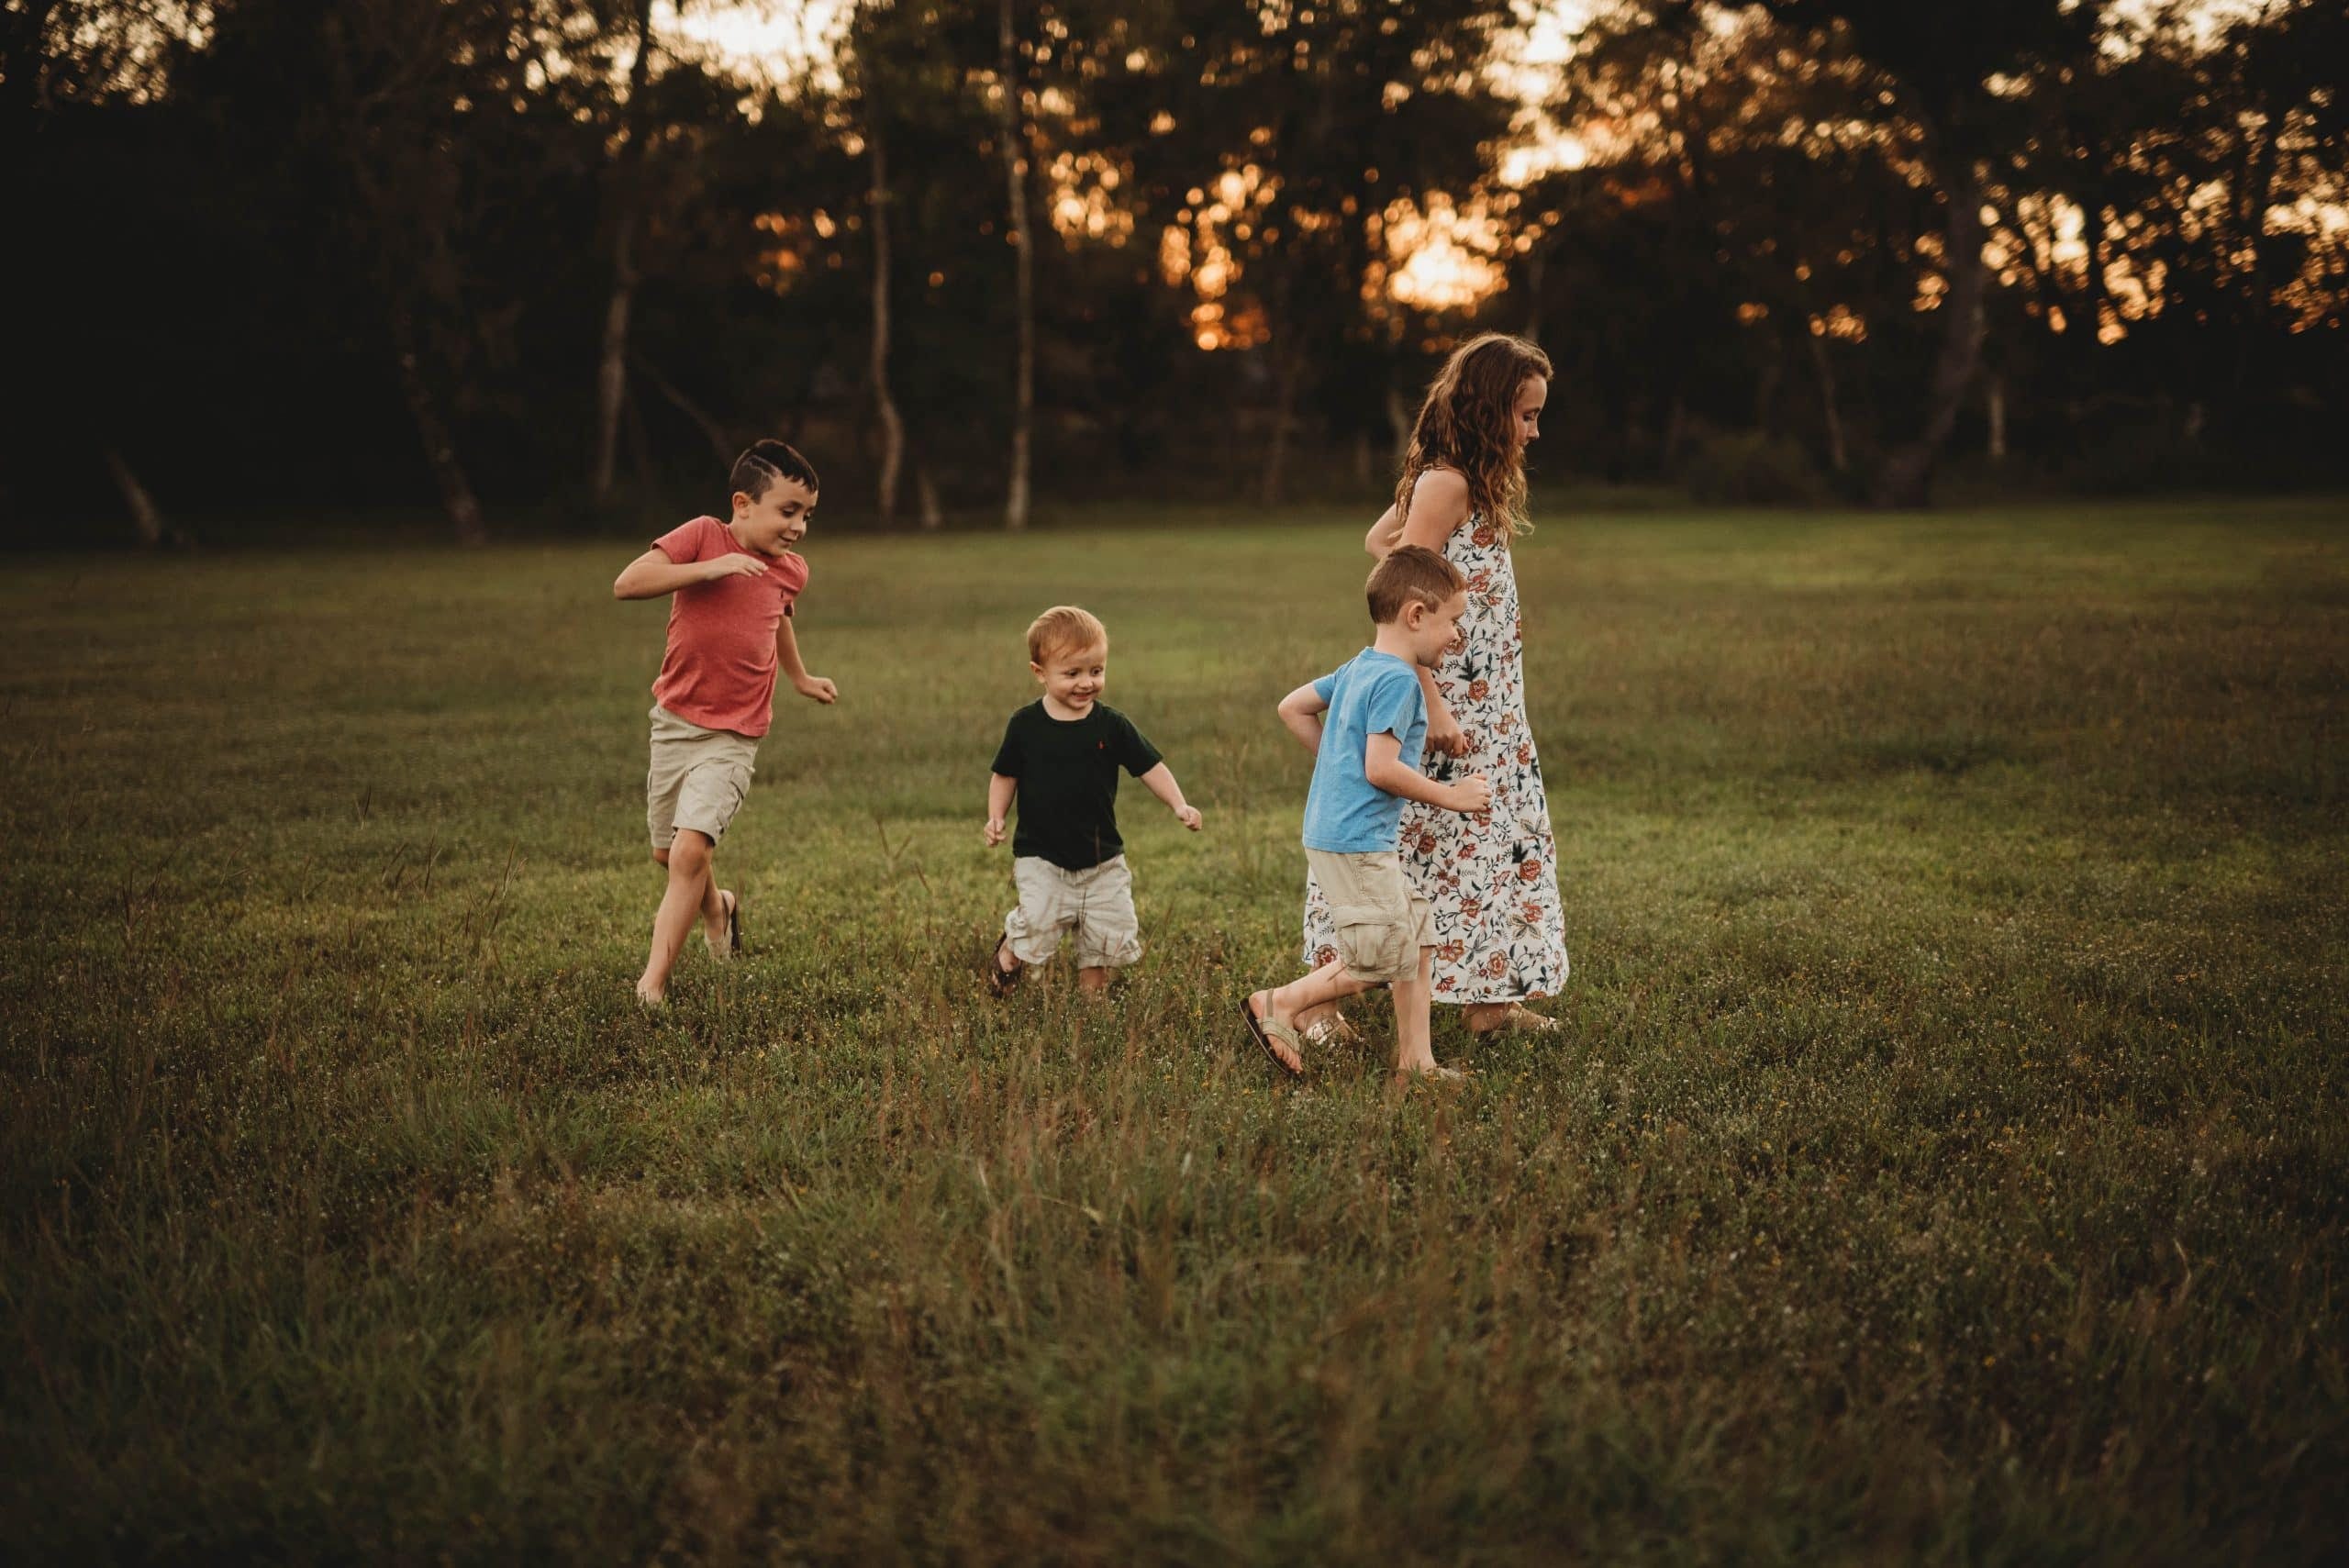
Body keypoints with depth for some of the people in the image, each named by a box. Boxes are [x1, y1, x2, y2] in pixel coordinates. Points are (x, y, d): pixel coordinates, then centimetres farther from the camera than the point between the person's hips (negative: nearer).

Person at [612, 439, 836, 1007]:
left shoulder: (790, 570, 1)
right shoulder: (702, 536, -11)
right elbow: (626, 584, -23)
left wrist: (800, 677, 35)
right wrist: (709, 568, -29)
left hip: (732, 738, 0)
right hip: (674, 721, 0)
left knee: (690, 852, -18)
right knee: (666, 853, 16)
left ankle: (652, 985, -12)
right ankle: (717, 906, 48)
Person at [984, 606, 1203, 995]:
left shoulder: (1111, 725, -4)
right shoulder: (1025, 725, -5)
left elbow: (1149, 767, 0)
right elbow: (1005, 774, 6)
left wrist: (1179, 805, -13)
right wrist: (996, 817, -7)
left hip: (1102, 859, 2)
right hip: (1040, 855, -2)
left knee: (1109, 935, 4)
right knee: (1036, 926, -17)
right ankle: (1008, 954, 17)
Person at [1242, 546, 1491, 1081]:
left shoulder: (1357, 668, 13)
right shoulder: (1398, 680, -16)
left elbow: (1292, 707, 22)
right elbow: (1382, 769, -24)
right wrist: (1450, 796, -13)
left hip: (1333, 831, 11)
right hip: (1356, 841, -11)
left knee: (1419, 936, 13)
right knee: (1383, 959, -5)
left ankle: (1414, 1061, 16)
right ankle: (1279, 1004, 4)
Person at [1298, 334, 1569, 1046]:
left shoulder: (1474, 483, 11)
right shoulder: (1447, 482, -17)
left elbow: (1379, 538, 25)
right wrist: (1431, 705, -25)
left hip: (1487, 713, 10)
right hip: (1442, 704, -10)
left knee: (1498, 844, 12)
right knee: (1391, 852, -4)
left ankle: (1493, 1000, 20)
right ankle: (1321, 1001, 5)